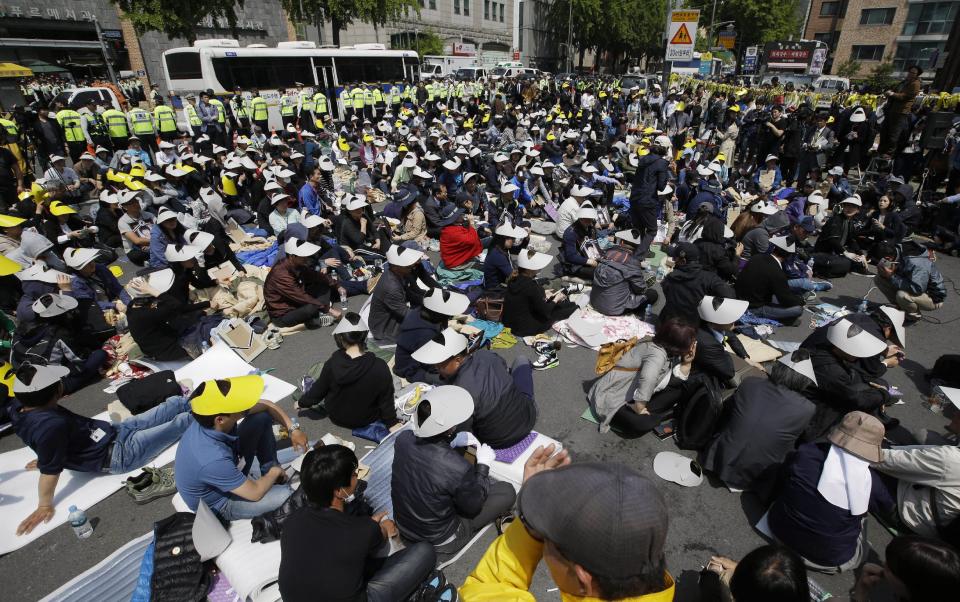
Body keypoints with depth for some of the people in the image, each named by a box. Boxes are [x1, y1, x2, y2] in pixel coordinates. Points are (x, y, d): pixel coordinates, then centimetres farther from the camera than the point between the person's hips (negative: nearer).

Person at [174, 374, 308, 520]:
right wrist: (275, 472, -9)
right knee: (289, 496, -20)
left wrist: (293, 429, -15)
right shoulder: (213, 460, -43)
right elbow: (255, 493, -27)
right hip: (219, 503, -6)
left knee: (263, 417, -6)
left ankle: (269, 469, 12)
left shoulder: (211, 416, -24)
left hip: (228, 468, 7)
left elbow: (266, 405, -7)